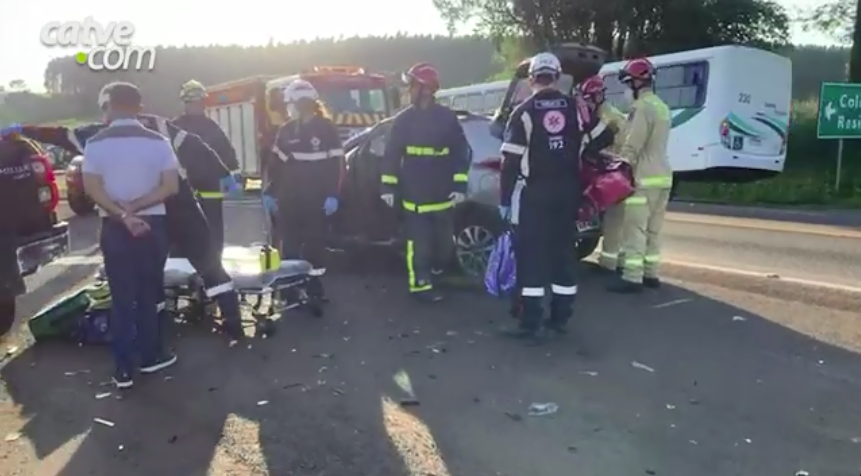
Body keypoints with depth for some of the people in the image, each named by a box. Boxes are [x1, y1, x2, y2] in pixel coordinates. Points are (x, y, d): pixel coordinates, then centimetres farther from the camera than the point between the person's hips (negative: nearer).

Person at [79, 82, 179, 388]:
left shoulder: (96, 144, -3)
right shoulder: (158, 141, -2)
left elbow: (92, 188, -11)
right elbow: (171, 187, -9)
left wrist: (122, 215, -14)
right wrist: (135, 207, -10)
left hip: (114, 228, 0)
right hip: (152, 224, 1)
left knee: (121, 297, 5)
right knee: (148, 293, 14)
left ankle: (124, 369, 8)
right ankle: (151, 356, 22)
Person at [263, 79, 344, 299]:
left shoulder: (326, 128, -2)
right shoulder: (285, 130, 12)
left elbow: (336, 163, -7)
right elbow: (275, 164, 15)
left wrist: (332, 195, -14)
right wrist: (270, 192, 9)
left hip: (316, 200, -4)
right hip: (288, 200, 4)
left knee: (315, 245, 3)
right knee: (289, 246, 6)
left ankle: (314, 285, 13)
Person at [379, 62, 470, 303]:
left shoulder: (447, 118, -1)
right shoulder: (403, 120, 2)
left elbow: (461, 153, 0)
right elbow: (391, 155, 3)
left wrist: (459, 186, -6)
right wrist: (388, 186, -2)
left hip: (442, 195, 1)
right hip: (414, 196, -1)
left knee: (444, 241, 11)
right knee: (418, 243, -3)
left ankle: (437, 270, 37)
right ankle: (420, 284, 5)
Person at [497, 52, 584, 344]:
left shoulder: (524, 112, -7)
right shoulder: (575, 108, 6)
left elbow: (511, 161, -10)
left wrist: (505, 199, -4)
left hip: (534, 192, -5)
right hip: (567, 190, 5)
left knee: (531, 255, -2)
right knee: (564, 250, 12)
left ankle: (531, 324, -2)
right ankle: (561, 317, 20)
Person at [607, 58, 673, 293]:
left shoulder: (642, 107, -14)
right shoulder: (661, 106, 18)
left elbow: (632, 147, -18)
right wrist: (617, 156, 19)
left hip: (644, 178, -10)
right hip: (662, 176, 10)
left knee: (634, 230, -7)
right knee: (652, 230, 13)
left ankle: (632, 278, -7)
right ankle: (650, 274, 19)